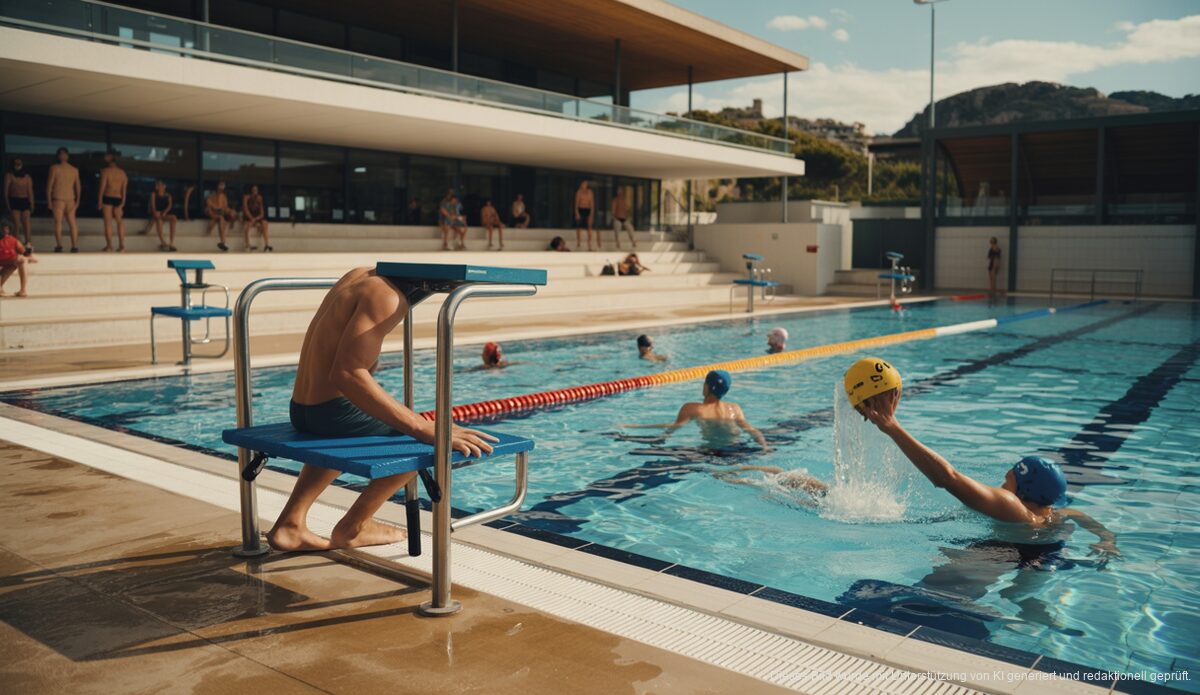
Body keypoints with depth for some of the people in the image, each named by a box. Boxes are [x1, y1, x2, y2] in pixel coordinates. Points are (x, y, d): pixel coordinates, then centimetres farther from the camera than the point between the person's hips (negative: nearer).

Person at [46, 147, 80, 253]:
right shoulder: (75, 170, 7)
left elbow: (49, 185, -5)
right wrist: (77, 201, 19)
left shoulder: (54, 168, -4)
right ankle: (75, 246, 3)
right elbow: (78, 187, 11)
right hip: (71, 199, 3)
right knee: (72, 223, 7)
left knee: (58, 222, -2)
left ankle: (59, 245, -10)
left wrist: (49, 200, 1)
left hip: (58, 199, -3)